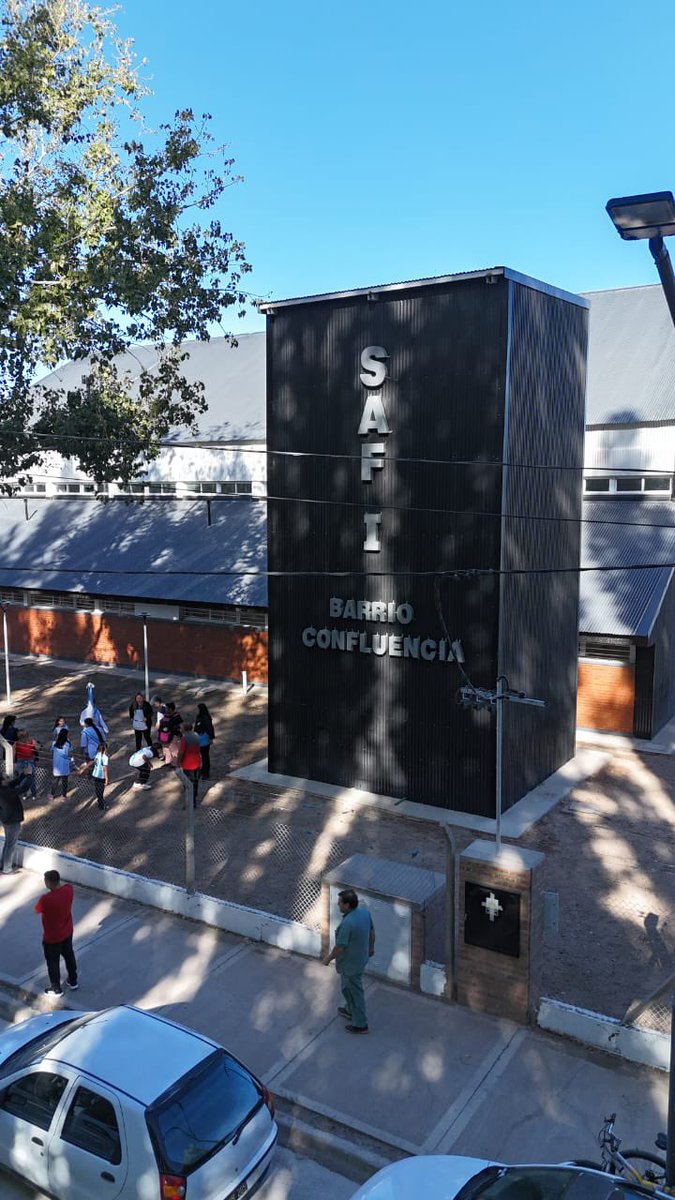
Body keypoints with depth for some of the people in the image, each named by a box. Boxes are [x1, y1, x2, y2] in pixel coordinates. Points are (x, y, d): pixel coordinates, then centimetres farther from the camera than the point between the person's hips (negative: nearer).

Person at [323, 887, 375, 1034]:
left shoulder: (347, 923, -36)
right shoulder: (365, 912, -10)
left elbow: (340, 947, -27)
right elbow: (372, 931, 6)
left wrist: (329, 958, -10)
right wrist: (371, 947, 22)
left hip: (351, 964, -8)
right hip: (361, 958, 8)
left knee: (355, 992, 12)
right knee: (347, 987, 30)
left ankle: (360, 1024, 29)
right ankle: (350, 1010, 51)